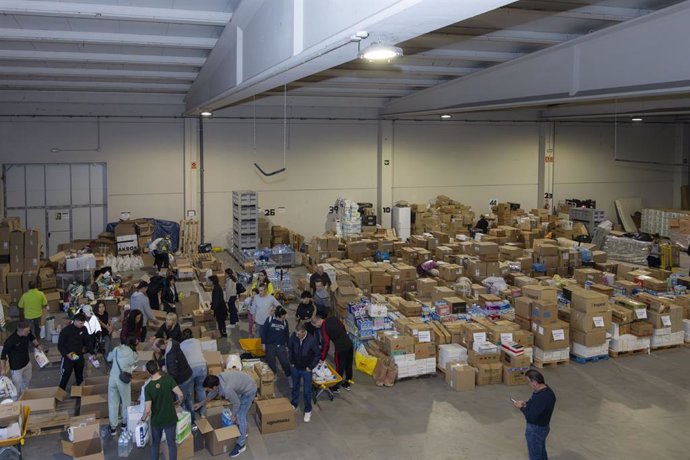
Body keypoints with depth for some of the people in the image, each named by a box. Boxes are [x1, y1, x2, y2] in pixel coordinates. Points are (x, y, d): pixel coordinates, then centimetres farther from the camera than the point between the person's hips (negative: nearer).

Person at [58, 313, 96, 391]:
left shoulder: (83, 329, -3)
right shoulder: (66, 330, -18)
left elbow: (87, 342, 7)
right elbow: (60, 345, -13)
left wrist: (92, 353, -1)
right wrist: (67, 354, -27)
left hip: (79, 357, 5)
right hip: (68, 358, -5)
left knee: (80, 377, 18)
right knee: (65, 377, 2)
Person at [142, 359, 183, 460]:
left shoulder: (148, 387, -17)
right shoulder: (168, 379, -16)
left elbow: (148, 410, -20)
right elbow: (180, 394, -20)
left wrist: (143, 418, 1)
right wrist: (179, 402, 3)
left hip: (156, 420, 0)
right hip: (170, 419, 0)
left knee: (155, 443, 21)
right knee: (171, 442, 16)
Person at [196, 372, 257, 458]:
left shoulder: (227, 389, -38)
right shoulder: (217, 379, -14)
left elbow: (236, 403, -21)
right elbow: (212, 394, 9)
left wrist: (233, 415, -4)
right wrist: (201, 403, 18)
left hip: (249, 390, -8)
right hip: (243, 385, 9)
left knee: (240, 416, -5)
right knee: (240, 412, 22)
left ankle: (241, 445, 5)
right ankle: (242, 431, 43)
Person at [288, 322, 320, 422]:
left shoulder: (312, 340, -26)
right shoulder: (293, 336, -17)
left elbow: (318, 355, -13)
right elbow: (290, 349, 3)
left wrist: (311, 367, -10)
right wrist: (291, 362, 3)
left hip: (306, 369, -3)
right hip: (295, 368, 3)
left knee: (307, 391, 4)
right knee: (295, 387, 22)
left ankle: (308, 411, 22)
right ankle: (294, 405, 44)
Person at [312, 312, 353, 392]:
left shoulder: (324, 328, -15)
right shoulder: (332, 318, 3)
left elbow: (325, 344, -15)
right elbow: (343, 326, 14)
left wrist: (322, 358, -7)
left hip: (341, 348, -7)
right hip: (349, 343, 7)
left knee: (339, 367, 8)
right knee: (349, 365, 19)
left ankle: (335, 387, 22)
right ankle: (347, 383, 36)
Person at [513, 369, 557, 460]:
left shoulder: (541, 397, -34)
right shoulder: (545, 389, -3)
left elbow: (531, 416, -30)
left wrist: (521, 407, -15)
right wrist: (526, 404, -2)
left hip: (536, 430, -9)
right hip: (542, 427, 9)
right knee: (541, 452, 27)